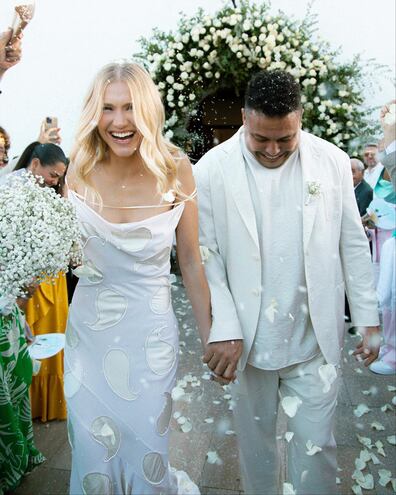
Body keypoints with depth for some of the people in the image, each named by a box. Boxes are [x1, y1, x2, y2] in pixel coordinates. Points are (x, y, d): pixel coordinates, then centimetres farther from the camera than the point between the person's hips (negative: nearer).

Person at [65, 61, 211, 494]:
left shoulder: (175, 171, -11)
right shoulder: (81, 171, -7)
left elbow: (190, 263, -5)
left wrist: (209, 337, -2)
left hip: (150, 332, -2)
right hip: (89, 328, 2)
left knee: (144, 452, 15)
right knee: (94, 457, 17)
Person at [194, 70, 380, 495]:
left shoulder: (332, 161, -2)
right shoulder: (212, 169, -7)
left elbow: (353, 246, 3)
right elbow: (205, 253, -7)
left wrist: (368, 320, 3)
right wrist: (223, 329, -14)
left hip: (316, 339, 1)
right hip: (248, 338, 0)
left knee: (315, 444, 9)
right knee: (255, 437, 19)